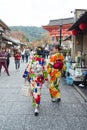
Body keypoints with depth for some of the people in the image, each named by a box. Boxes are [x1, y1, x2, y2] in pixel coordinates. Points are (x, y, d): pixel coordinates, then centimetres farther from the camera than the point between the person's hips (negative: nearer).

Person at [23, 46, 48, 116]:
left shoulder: (32, 58, -6)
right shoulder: (43, 60, -6)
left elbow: (28, 67, -6)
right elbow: (44, 70, -3)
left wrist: (26, 76, 2)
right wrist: (45, 78, 6)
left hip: (32, 77, 1)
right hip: (39, 78, -1)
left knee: (33, 90, 19)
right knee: (38, 92, 2)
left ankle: (34, 103, 37)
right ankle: (36, 108, -2)